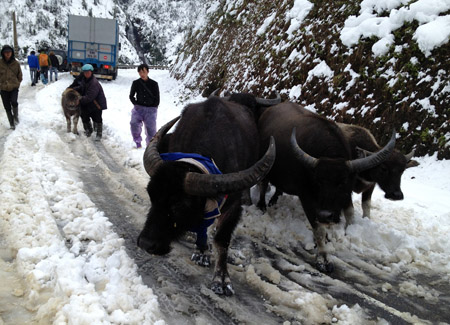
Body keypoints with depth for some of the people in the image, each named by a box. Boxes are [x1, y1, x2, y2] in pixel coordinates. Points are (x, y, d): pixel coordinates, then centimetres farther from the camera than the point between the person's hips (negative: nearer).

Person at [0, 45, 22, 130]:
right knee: (7, 107, 5)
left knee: (14, 102, -24)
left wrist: (17, 84, 3)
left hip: (14, 87, -1)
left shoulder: (16, 63, -3)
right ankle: (11, 123, 20)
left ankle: (16, 116, 4)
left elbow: (19, 76, 9)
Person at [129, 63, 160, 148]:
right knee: (134, 123, -23)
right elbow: (131, 96, 15)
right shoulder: (136, 83, 6)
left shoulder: (154, 84, 4)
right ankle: (138, 142, -5)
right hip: (138, 108, 0)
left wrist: (153, 108, 1)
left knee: (151, 128, -8)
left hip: (150, 109, 0)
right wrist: (136, 104, 4)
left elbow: (157, 99, 8)